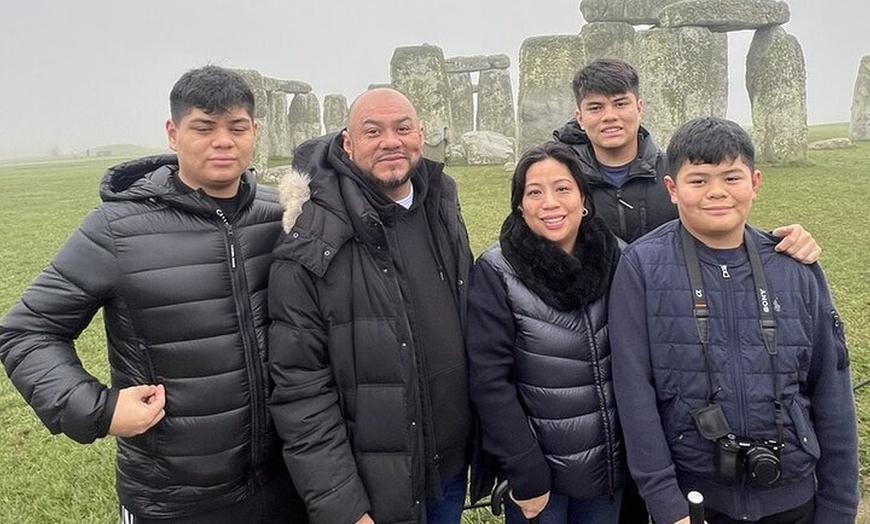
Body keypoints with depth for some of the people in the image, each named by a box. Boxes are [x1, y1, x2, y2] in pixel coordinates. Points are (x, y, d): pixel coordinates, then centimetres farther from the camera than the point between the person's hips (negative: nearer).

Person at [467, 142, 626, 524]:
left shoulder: (617, 260, -2)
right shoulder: (497, 272, -14)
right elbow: (490, 380, -15)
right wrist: (526, 474, -15)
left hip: (609, 463, 4)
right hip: (537, 467, -3)